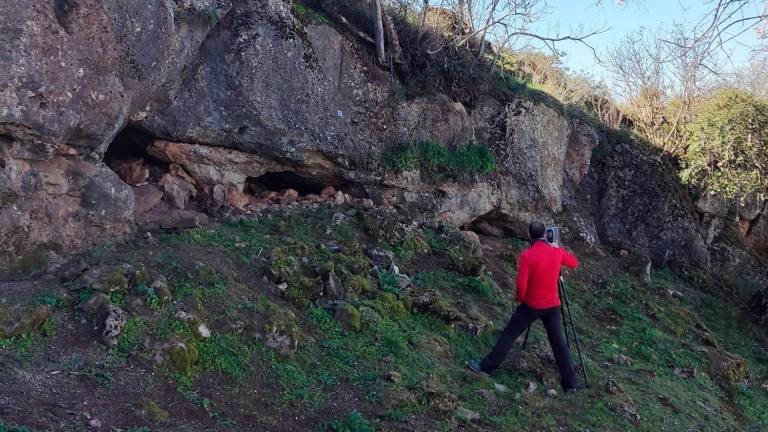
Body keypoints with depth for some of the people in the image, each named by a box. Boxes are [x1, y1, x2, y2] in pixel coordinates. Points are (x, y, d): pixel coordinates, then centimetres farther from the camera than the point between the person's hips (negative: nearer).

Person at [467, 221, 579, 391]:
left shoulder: (527, 255, -19)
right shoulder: (557, 252, -6)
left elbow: (521, 285, -21)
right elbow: (575, 263, 14)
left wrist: (519, 298, -2)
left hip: (531, 305, -3)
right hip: (552, 305, 4)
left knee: (509, 335, 7)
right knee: (558, 341, 12)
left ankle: (486, 366, 13)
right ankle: (570, 382, 17)